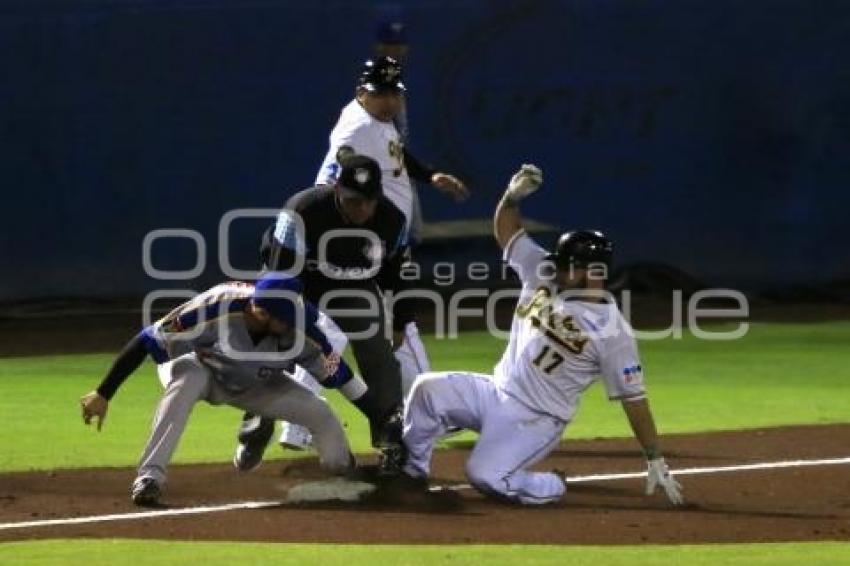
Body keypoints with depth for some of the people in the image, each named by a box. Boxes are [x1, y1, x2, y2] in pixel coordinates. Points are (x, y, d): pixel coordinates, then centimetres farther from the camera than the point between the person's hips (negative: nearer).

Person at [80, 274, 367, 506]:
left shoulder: (300, 332, -31)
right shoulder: (213, 310, -41)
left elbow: (338, 374, -15)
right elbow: (147, 342, -35)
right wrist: (103, 394, -34)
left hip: (255, 386, 3)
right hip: (199, 369, -3)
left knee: (321, 414, -10)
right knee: (187, 379, -38)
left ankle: (348, 471, 24)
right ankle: (150, 476, -35)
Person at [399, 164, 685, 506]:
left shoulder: (613, 332, -17)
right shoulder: (543, 277, 1)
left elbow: (633, 397, -15)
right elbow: (506, 231, 8)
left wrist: (656, 461, -16)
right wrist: (514, 195, -14)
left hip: (536, 422, -6)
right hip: (497, 393, 6)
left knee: (484, 476, -25)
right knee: (429, 388, -12)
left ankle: (550, 488, 4)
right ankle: (412, 468, 9)